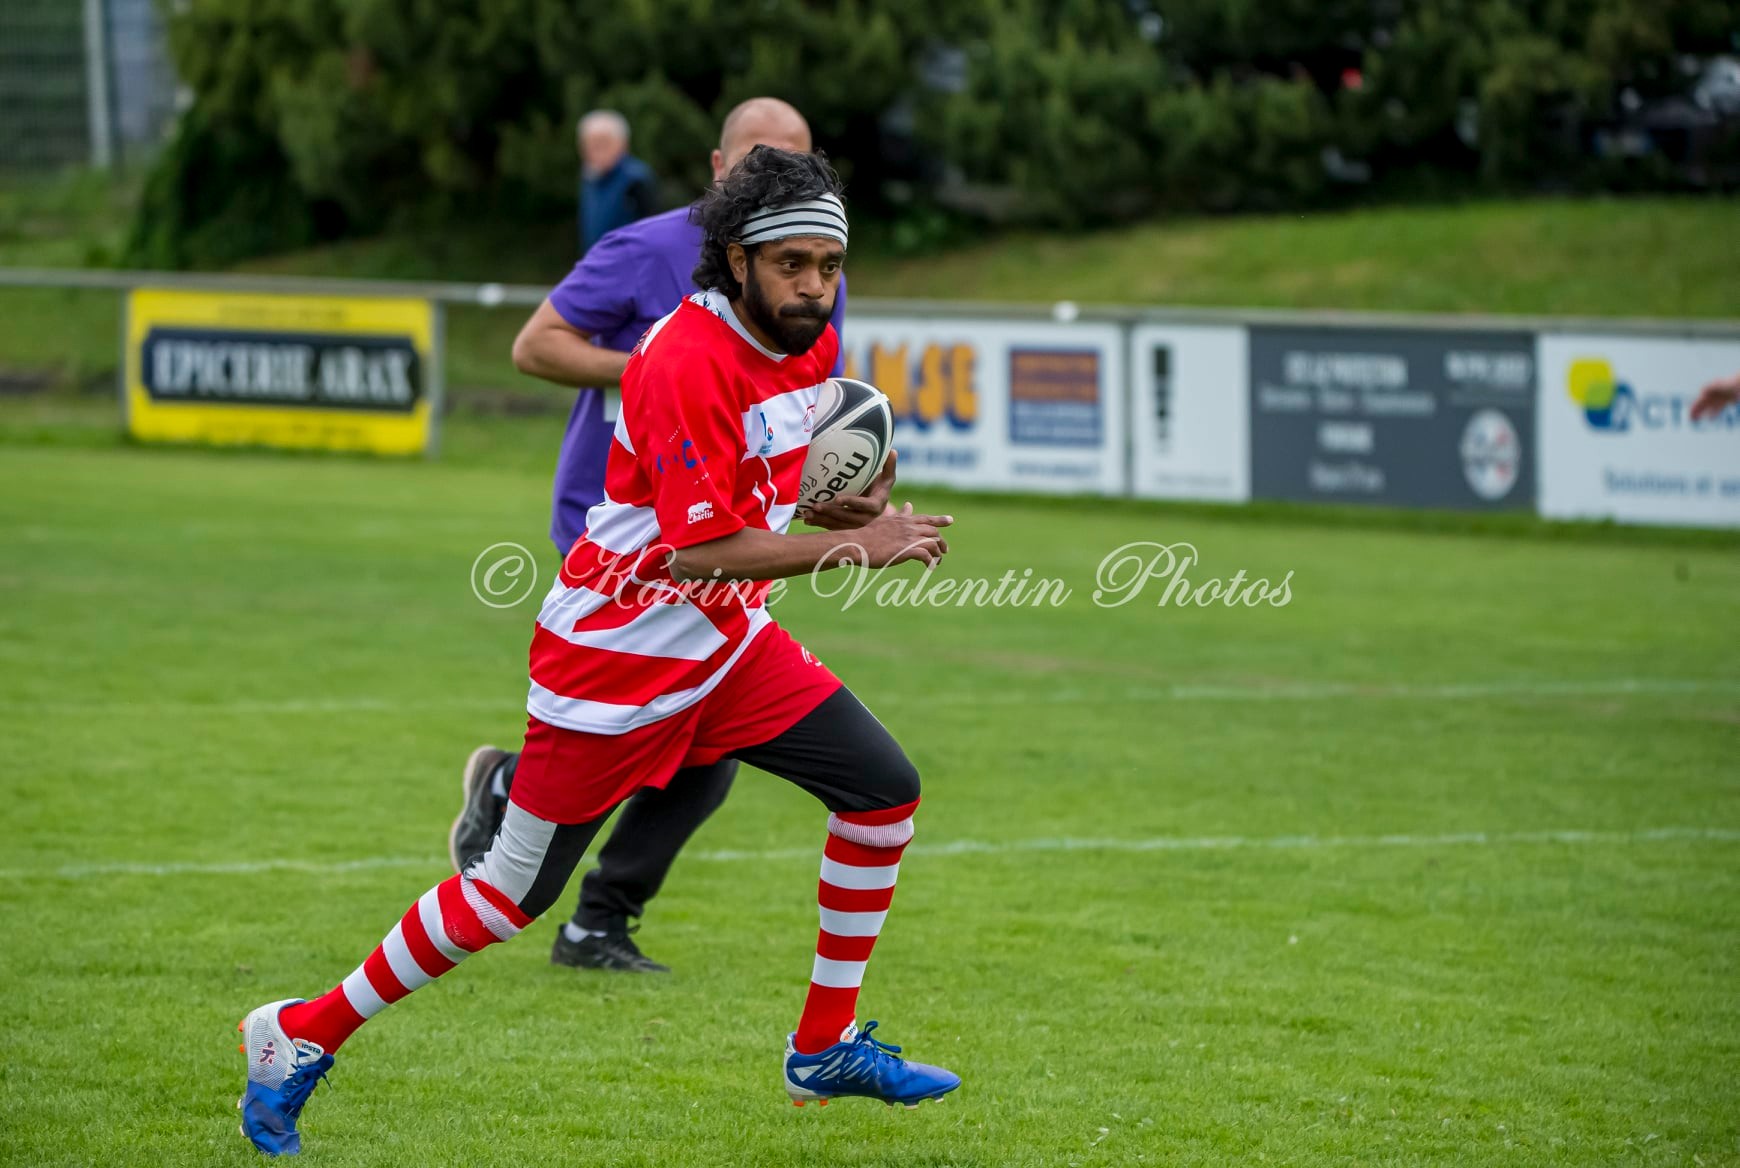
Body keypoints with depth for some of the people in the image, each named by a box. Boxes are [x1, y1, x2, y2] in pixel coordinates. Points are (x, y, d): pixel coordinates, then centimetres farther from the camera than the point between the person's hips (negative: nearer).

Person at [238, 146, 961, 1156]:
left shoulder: (812, 345, 2)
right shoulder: (684, 363, -25)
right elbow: (700, 549, -29)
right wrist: (857, 546, -30)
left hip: (729, 642, 8)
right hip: (614, 656, -8)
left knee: (885, 790, -1)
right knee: (512, 896, -1)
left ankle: (826, 1049, 10)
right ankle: (303, 1037, 14)